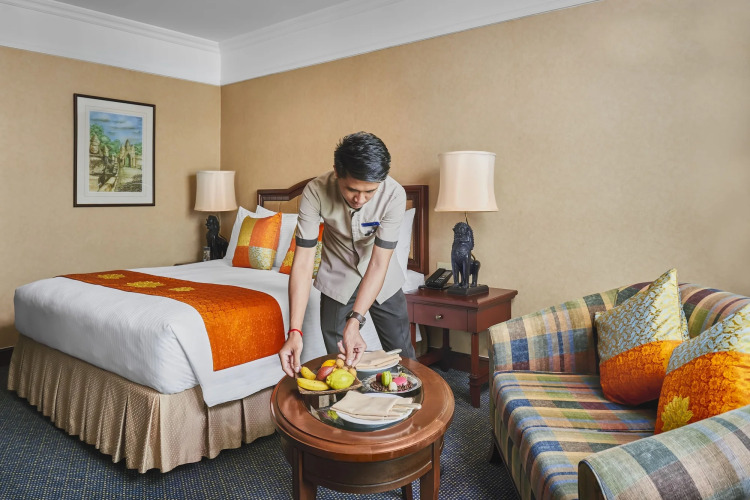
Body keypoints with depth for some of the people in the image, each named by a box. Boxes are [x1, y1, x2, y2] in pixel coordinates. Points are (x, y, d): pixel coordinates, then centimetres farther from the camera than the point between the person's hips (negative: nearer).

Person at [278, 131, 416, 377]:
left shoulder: (394, 194, -30)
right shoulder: (316, 191, -28)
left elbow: (378, 265, -29)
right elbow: (303, 261, -29)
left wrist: (355, 321, -40)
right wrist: (295, 331, -36)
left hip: (382, 279, 0)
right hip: (337, 279, 0)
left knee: (402, 356, 7)